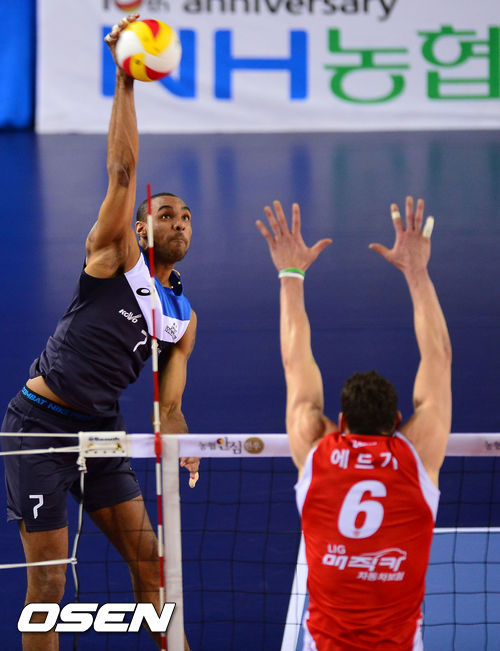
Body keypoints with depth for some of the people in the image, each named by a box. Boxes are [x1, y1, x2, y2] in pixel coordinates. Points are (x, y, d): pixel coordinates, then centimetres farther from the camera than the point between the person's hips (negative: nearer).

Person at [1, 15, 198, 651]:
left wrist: (184, 453, -9)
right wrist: (125, 79, -22)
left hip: (102, 430, 6)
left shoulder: (182, 317, 12)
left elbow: (167, 407, 12)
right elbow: (122, 170, -16)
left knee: (147, 557, 7)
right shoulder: (116, 257, -5)